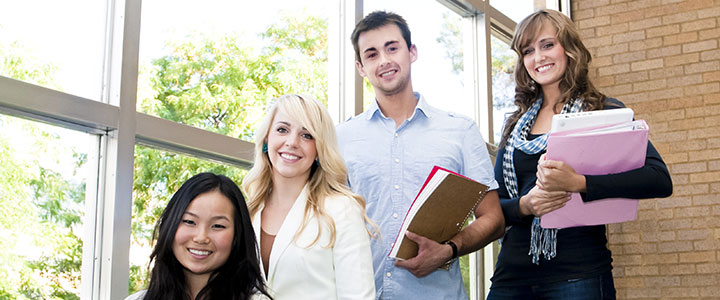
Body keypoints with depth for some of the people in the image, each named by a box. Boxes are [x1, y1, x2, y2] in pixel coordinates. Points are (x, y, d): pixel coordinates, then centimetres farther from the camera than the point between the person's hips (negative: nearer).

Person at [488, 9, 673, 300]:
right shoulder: (515, 125, 13)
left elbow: (659, 180, -12)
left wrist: (578, 183, -23)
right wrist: (524, 205, -11)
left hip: (578, 275, -4)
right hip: (512, 273, 4)